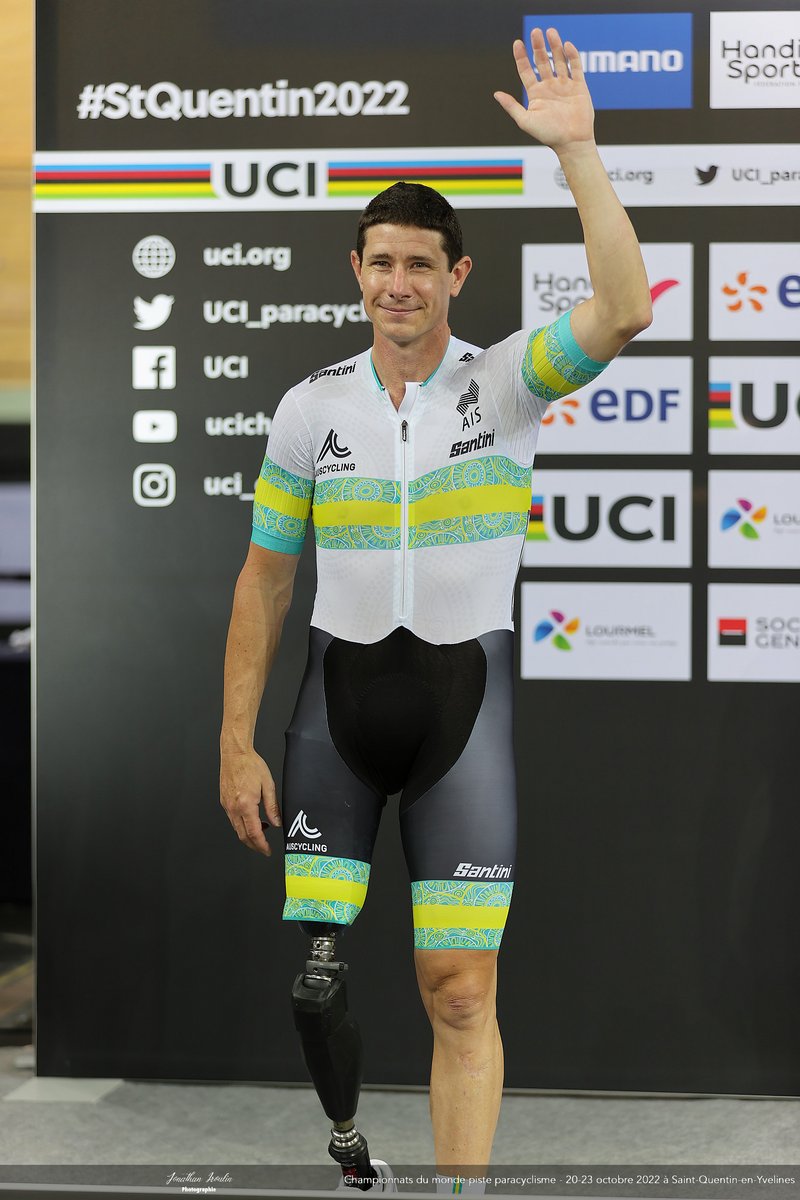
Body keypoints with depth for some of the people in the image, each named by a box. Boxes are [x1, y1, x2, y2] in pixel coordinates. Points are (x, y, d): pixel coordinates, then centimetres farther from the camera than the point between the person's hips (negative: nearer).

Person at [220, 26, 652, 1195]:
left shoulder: (505, 383, -3)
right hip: (339, 700, 2)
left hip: (465, 699, -1)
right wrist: (236, 744, 3)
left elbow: (624, 310, -21)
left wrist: (576, 149, -25)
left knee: (462, 996, -2)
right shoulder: (311, 408, 3)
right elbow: (265, 578, 7)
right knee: (298, 978, -1)